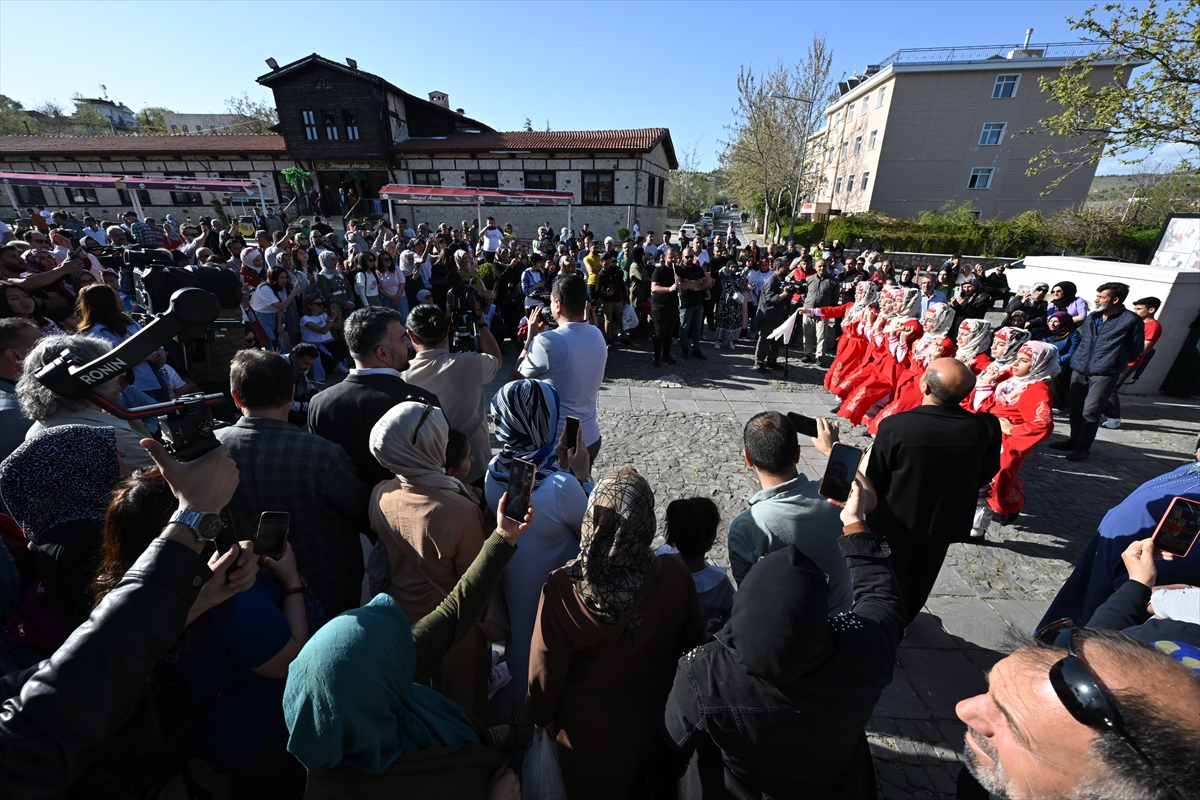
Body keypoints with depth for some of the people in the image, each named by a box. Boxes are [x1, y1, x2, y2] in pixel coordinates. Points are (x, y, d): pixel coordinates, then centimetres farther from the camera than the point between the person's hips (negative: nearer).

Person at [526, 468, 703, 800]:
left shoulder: (562, 587, -32)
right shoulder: (675, 576, -27)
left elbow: (545, 669, -19)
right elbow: (691, 644, -9)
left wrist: (540, 718, 2)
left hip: (586, 728, -1)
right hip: (650, 723, 2)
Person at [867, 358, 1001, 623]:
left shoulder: (895, 426, -32)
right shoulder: (985, 427, -21)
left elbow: (874, 482, -19)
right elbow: (985, 475, -2)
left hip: (896, 523, -3)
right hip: (945, 522, 4)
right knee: (920, 580, 28)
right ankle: (903, 621, 51)